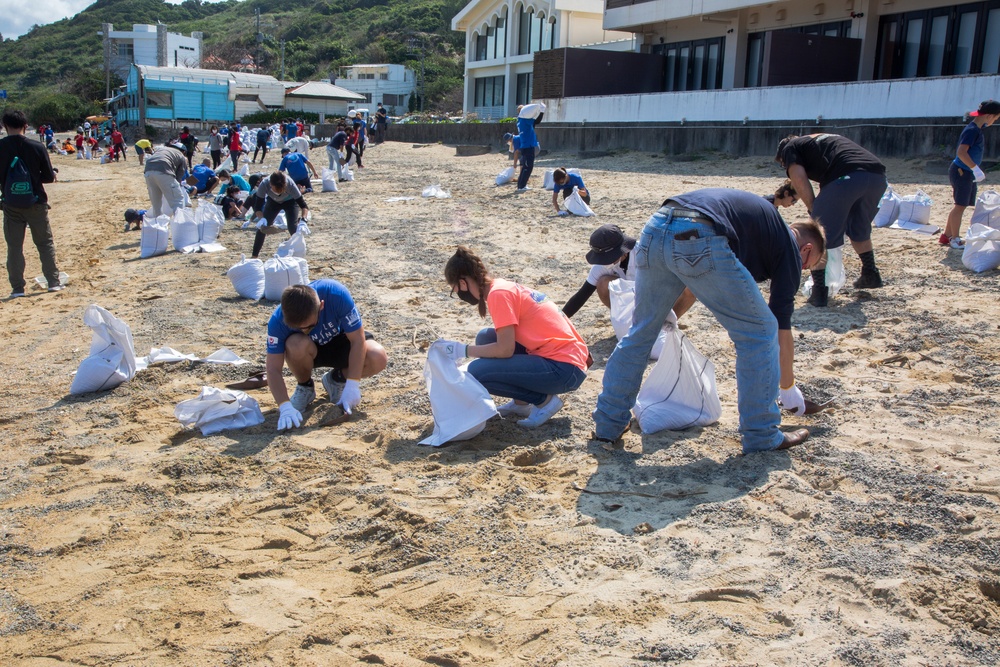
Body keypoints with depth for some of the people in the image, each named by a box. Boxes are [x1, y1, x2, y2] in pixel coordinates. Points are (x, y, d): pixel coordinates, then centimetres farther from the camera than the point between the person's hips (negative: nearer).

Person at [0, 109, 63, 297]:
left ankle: (17, 287, 10)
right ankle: (53, 282, 12)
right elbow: (49, 177, -4)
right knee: (45, 243, 12)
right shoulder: (36, 147, -10)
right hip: (36, 203, 0)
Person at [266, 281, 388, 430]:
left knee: (378, 359, -29)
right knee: (297, 345, -37)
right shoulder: (277, 321, -32)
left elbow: (358, 339, -29)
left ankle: (337, 379, 3)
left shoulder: (337, 294, -36)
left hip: (340, 342, 0)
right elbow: (273, 370, -28)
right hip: (311, 350, 0)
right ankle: (305, 386, -3)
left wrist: (352, 385, -33)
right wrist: (285, 406, -42)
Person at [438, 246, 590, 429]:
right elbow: (504, 341, 21)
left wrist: (464, 350, -8)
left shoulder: (498, 293, -14)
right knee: (486, 338, 9)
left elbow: (505, 349, -19)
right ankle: (521, 403, 13)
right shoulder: (504, 287, 13)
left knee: (478, 371, -16)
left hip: (565, 369, -10)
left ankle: (544, 400, -2)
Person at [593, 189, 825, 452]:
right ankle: (761, 437, 20)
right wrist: (788, 388, 35)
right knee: (761, 332, 12)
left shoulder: (762, 218, 39)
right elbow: (783, 329, 23)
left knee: (641, 331, 22)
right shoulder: (789, 246, 20)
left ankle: (608, 425, 28)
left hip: (655, 228, 7)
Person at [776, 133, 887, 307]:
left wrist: (813, 210, 10)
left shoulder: (789, 148, 20)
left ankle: (819, 292, 2)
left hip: (846, 176, -7)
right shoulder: (824, 139, 40)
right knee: (859, 229, 30)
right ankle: (870, 275, 42)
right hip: (877, 176, 7)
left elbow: (799, 180, 2)